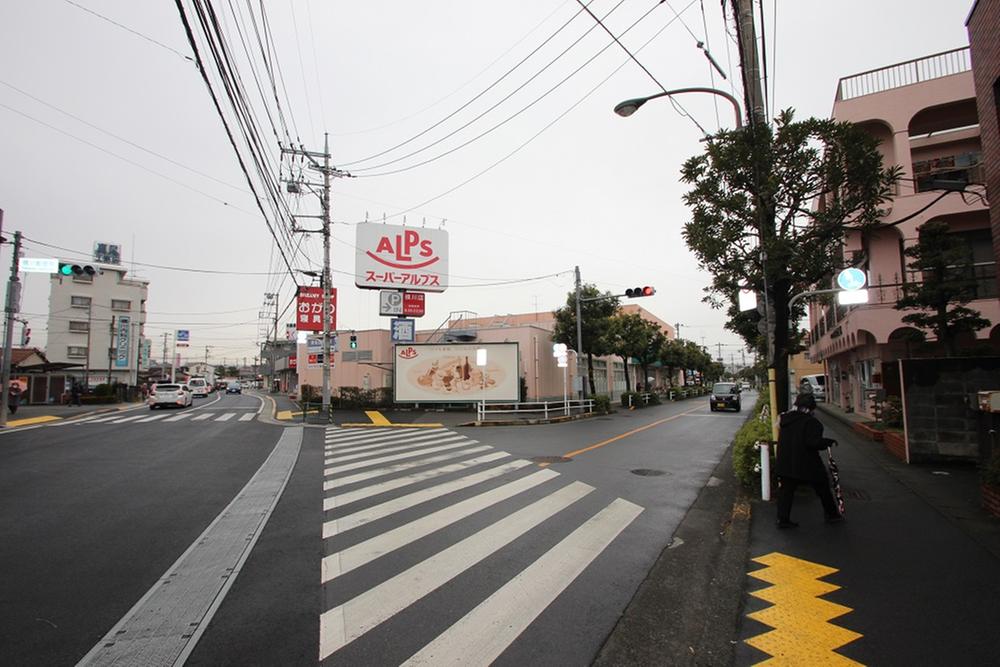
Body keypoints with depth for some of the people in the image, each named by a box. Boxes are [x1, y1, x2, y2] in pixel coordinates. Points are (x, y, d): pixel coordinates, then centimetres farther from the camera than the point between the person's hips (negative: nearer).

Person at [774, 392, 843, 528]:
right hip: (808, 465, -5)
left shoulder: (786, 419, 5)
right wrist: (829, 442, -9)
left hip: (786, 463, 5)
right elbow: (813, 442, -24)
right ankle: (831, 514, 34)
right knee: (823, 488, 18)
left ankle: (783, 519, 4)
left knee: (786, 490, 8)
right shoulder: (812, 422, -16)